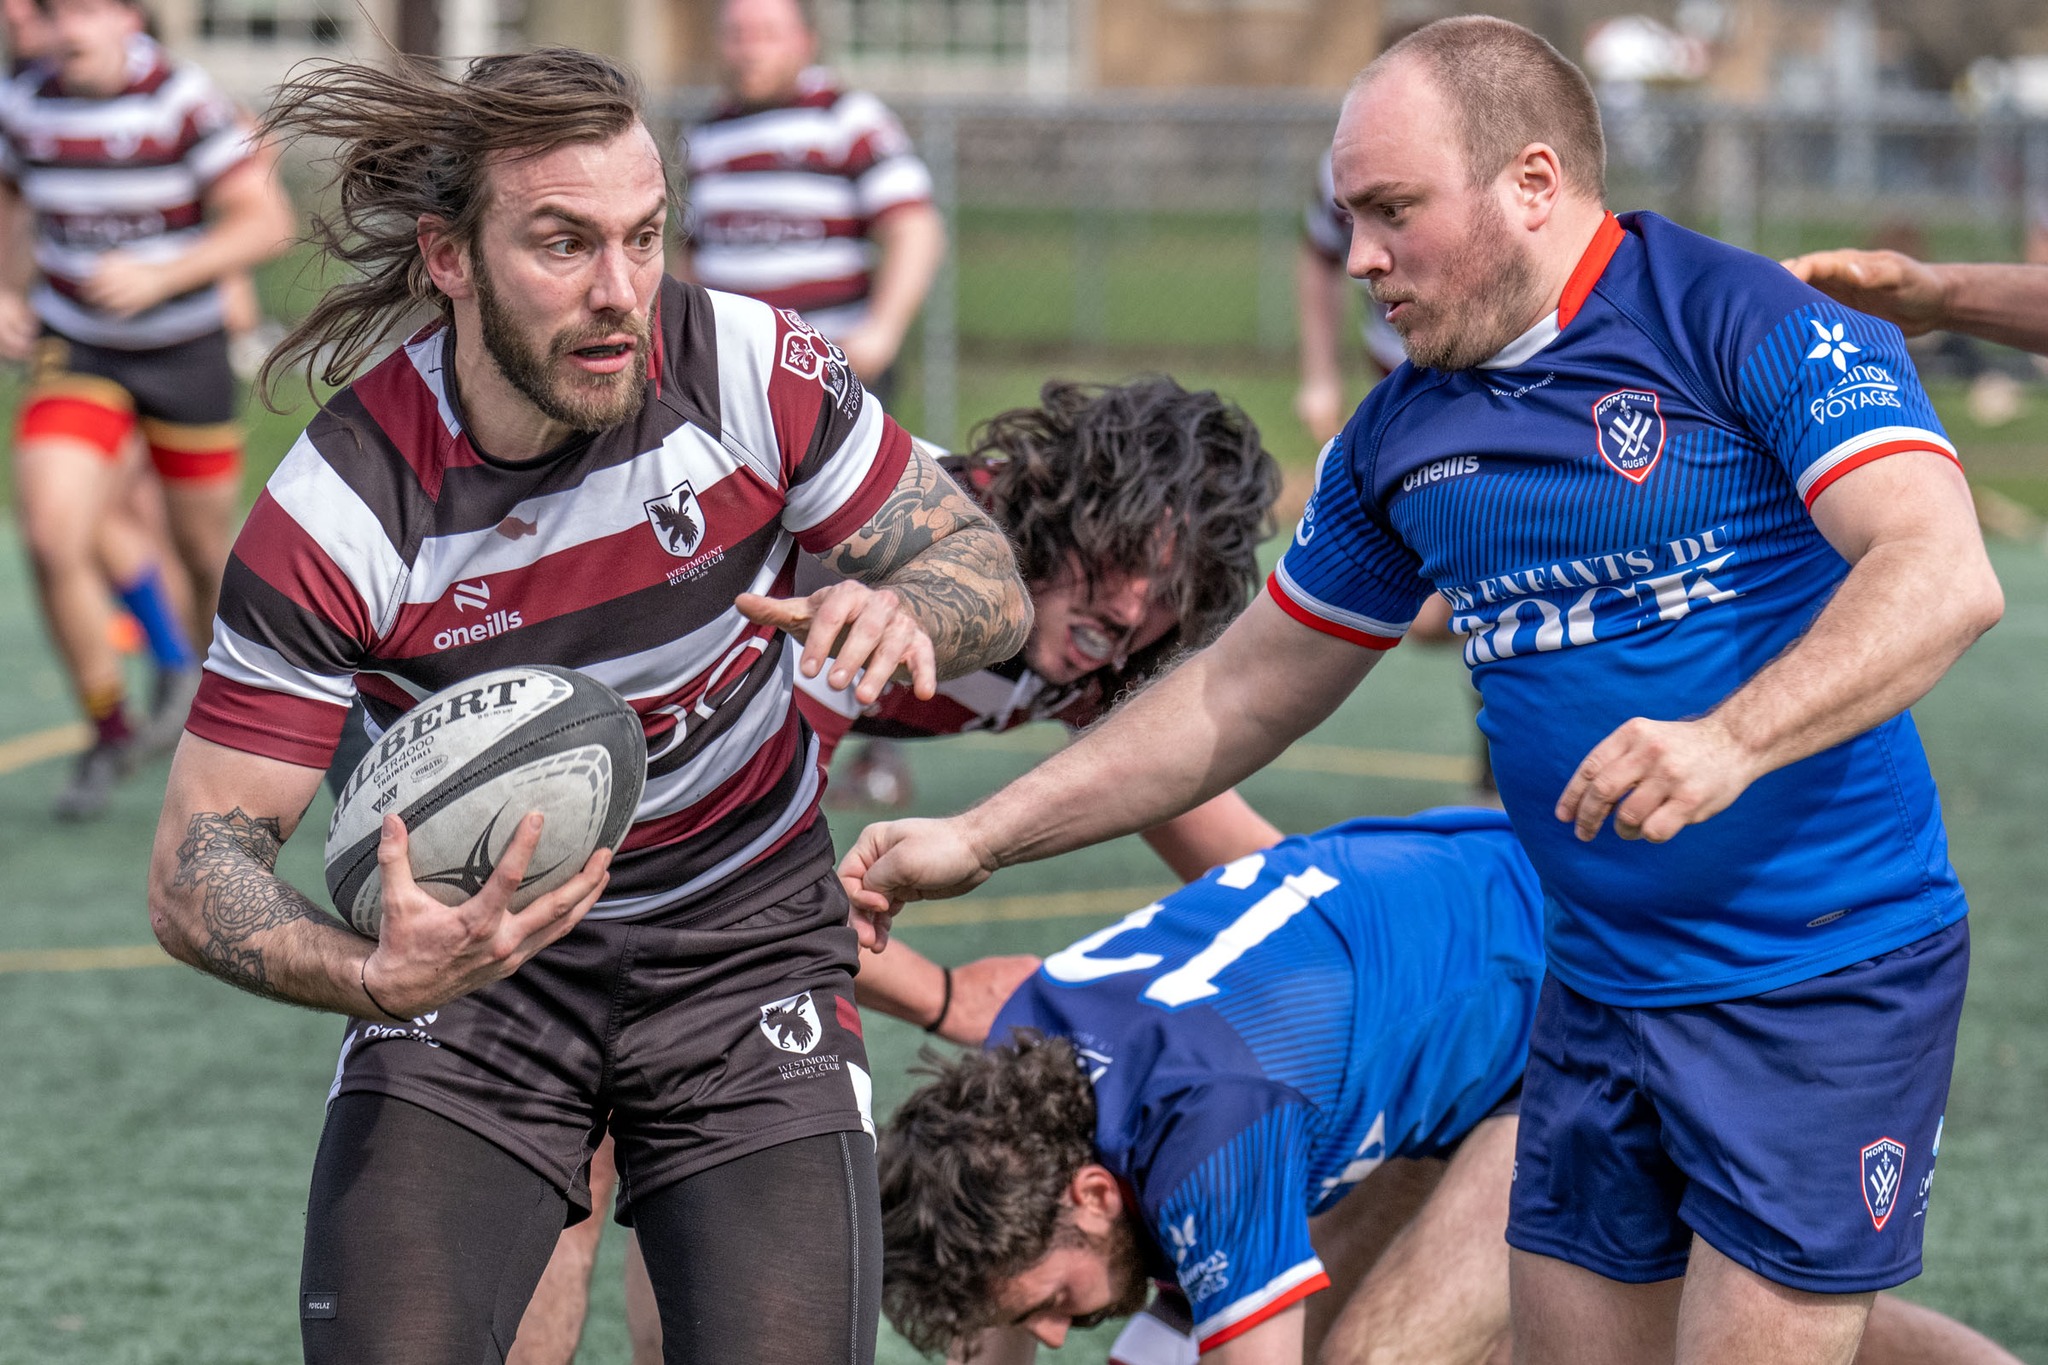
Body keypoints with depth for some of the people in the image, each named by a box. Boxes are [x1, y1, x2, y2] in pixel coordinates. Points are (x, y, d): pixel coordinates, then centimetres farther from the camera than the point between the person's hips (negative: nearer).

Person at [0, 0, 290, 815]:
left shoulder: (181, 101, -17)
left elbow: (266, 221, -18)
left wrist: (161, 275, -29)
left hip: (184, 351, -2)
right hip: (73, 351, 2)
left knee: (206, 553, 11)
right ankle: (110, 733, 0)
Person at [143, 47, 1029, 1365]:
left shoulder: (753, 371, -16)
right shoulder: (342, 509, -21)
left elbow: (989, 575, -3)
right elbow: (200, 860, -19)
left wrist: (898, 610, -28)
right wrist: (371, 973, -39)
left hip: (744, 945, 1)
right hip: (474, 950, -1)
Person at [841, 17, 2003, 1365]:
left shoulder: (1744, 321, -12)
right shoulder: (1403, 434, 10)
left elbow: (1944, 576, -23)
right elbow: (1241, 693, 20)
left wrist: (1728, 742, -37)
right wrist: (978, 839, 17)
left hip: (1823, 978, -7)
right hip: (1595, 992, 7)